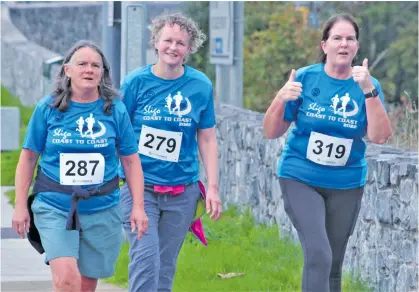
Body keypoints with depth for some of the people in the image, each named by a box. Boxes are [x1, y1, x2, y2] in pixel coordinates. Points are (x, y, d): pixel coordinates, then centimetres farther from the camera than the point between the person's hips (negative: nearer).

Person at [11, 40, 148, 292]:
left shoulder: (115, 110, 2)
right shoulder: (48, 108, 0)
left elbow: (131, 160, 7)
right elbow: (28, 158, 6)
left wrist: (138, 207, 1)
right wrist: (21, 206, 3)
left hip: (102, 210, 2)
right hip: (54, 208, -2)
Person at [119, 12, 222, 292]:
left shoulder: (201, 85, 1)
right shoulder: (137, 81, -4)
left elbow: (207, 139, 7)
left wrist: (213, 187, 2)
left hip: (182, 191, 2)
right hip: (140, 187, -2)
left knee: (166, 265, 8)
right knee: (145, 257, -15)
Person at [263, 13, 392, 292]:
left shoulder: (367, 85, -4)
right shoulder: (305, 78, -7)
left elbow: (379, 136, -18)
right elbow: (271, 132, -4)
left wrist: (368, 91, -28)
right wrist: (281, 99, -22)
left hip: (346, 185, 2)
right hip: (300, 178, -2)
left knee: (334, 265, 12)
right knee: (319, 256, -21)